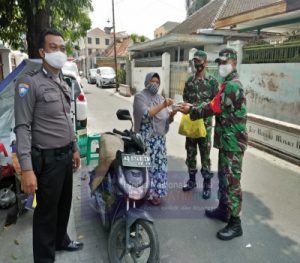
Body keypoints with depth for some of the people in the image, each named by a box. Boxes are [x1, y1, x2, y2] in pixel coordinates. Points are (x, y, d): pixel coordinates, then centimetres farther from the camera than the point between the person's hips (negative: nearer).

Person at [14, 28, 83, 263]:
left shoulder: (63, 83, 12)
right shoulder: (30, 83, -14)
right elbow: (22, 128, -18)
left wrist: (75, 148, 18)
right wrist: (27, 169, -23)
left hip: (66, 155, 8)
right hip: (47, 159, -8)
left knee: (64, 204, 22)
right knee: (46, 211, 7)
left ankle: (61, 241, 44)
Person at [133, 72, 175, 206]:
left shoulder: (160, 97, 14)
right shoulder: (140, 97, -5)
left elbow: (166, 119, 13)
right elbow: (145, 115, -21)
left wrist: (172, 114, -8)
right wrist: (162, 106, -26)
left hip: (159, 137, 6)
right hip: (146, 138, -6)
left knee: (159, 163, 9)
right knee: (148, 164, -4)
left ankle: (156, 191, 22)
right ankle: (148, 193, 9)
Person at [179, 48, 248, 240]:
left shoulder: (231, 86, -18)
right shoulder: (230, 84, 17)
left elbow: (213, 108, -19)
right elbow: (215, 105, 15)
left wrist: (191, 111, -8)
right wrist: (193, 107, 5)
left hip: (233, 142, -11)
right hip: (228, 140, 11)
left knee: (232, 181, -4)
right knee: (223, 176, 19)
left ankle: (235, 224, 6)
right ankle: (223, 210, 34)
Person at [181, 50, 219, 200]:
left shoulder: (212, 81, -3)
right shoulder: (189, 81, 9)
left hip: (205, 123, -4)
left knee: (205, 155, 2)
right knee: (190, 153, 12)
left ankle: (207, 184, 13)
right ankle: (192, 180, 27)